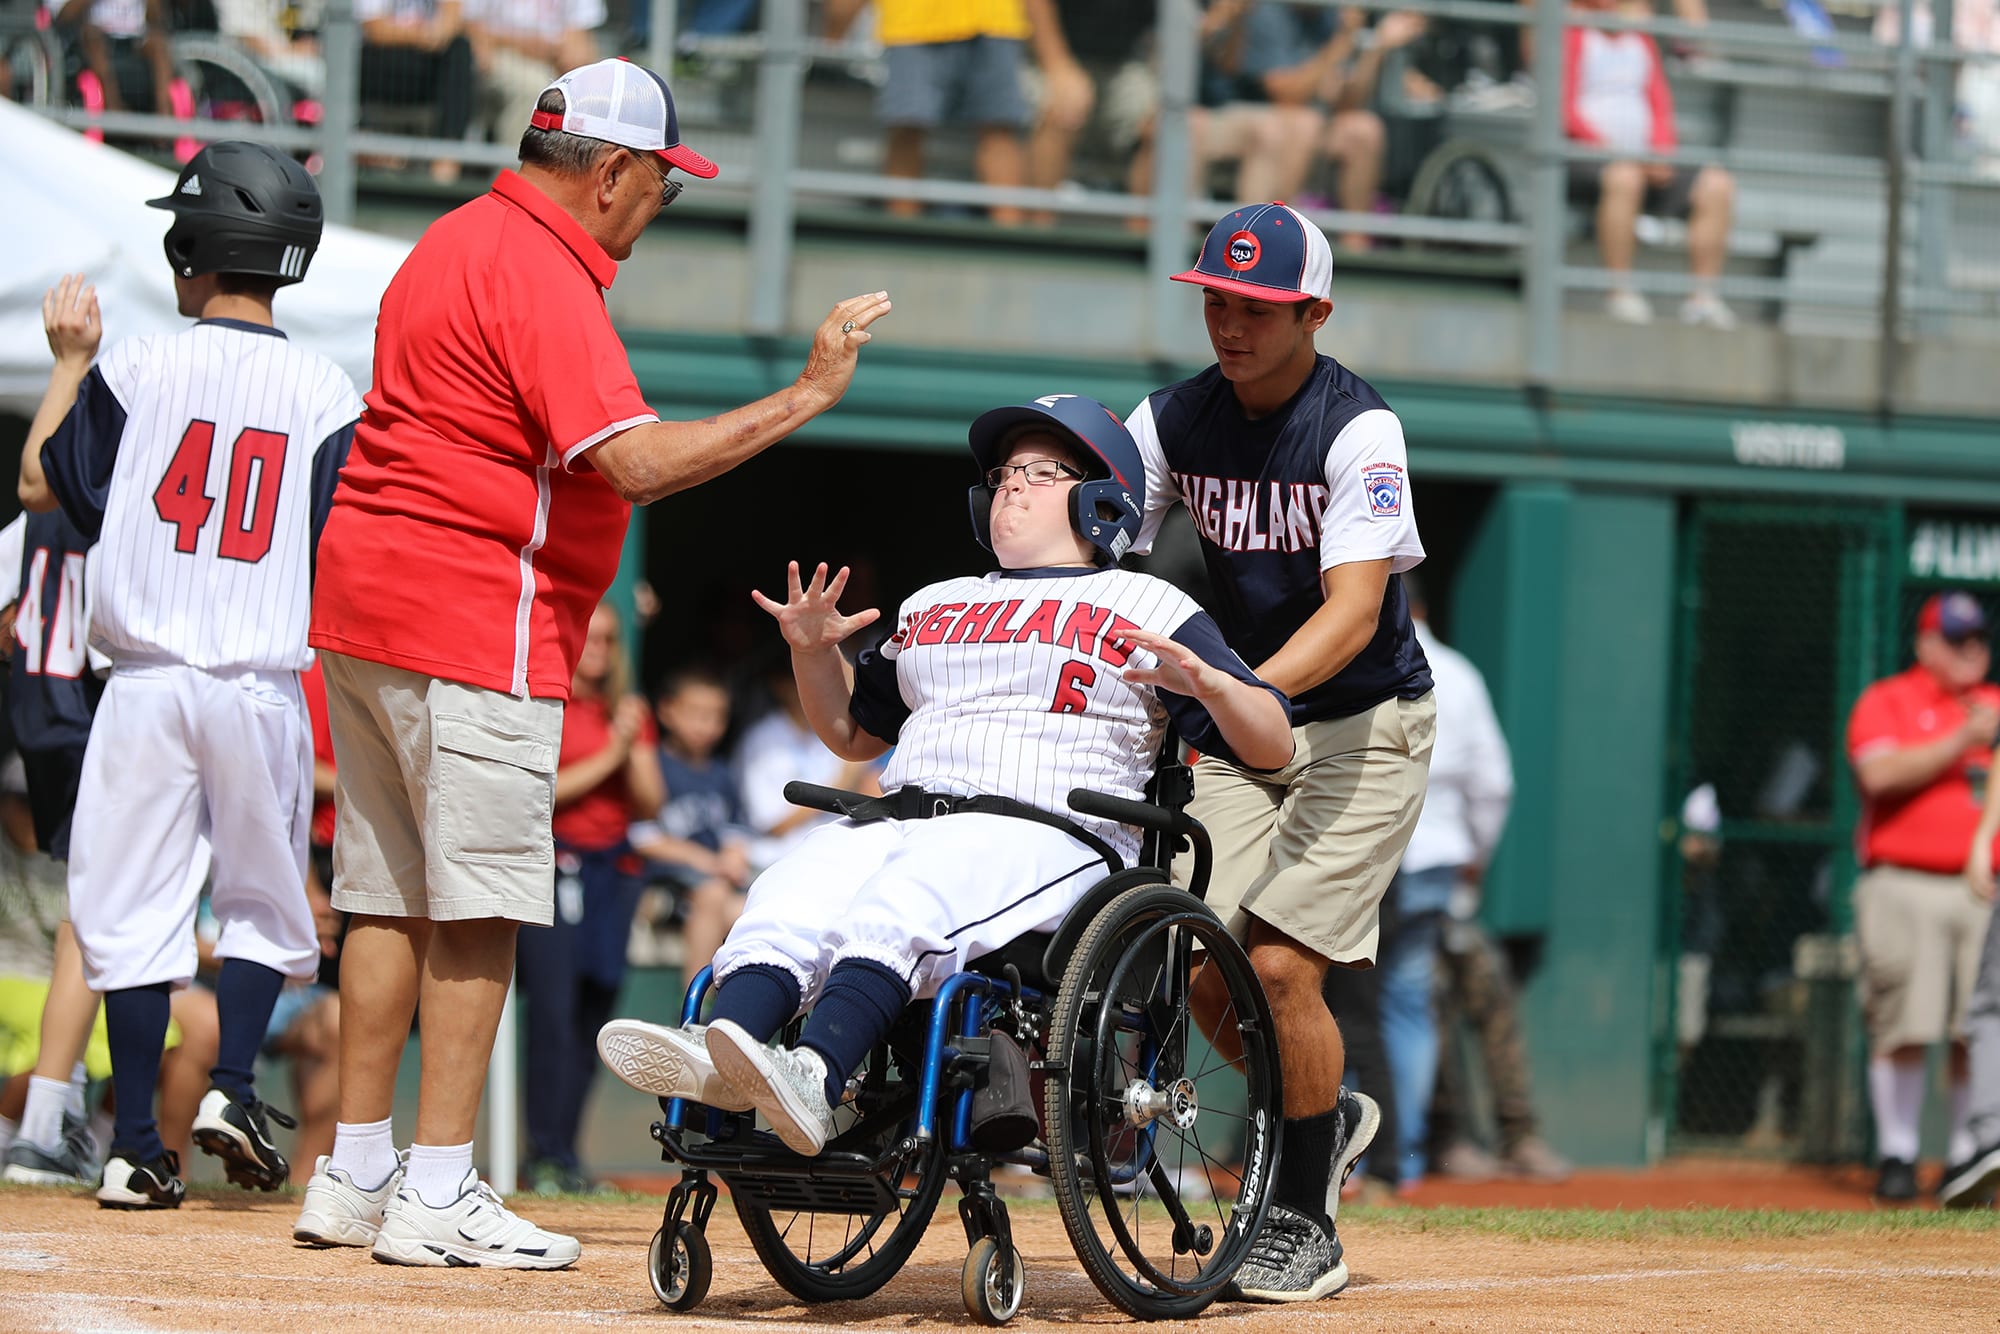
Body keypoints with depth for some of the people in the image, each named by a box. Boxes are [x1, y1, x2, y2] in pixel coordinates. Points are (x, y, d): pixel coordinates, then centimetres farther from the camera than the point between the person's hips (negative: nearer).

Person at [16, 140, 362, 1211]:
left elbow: (41, 485, 8)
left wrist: (69, 360, 18)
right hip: (265, 686, 1)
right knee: (263, 903, 16)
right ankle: (232, 1090, -2)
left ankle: (136, 1147, 1)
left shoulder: (135, 369, -3)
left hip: (145, 679, -1)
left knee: (132, 910, 4)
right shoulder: (326, 391, 0)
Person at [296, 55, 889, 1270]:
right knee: (479, 906, -6)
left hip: (362, 600, 10)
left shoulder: (455, 242, 17)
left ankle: (355, 1178, 15)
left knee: (393, 897, 12)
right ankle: (436, 1199, -7)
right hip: (474, 618, -10)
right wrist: (807, 396, -21)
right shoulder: (540, 273, -15)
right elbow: (633, 460, -24)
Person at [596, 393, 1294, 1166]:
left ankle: (816, 1076, -61)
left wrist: (1207, 682, -13)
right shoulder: (934, 608, 34)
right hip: (900, 820, 5)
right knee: (792, 894, -29)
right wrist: (812, 650, 23)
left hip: (1048, 836, -5)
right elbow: (852, 732, 42)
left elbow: (1270, 748, 8)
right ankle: (715, 1053, -54)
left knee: (904, 899, -38)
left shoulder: (1150, 610, 16)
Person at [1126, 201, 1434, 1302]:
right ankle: (1326, 1118, 25)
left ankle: (1305, 1225, 0)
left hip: (1362, 725, -5)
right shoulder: (1174, 421, -3)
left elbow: (1353, 606, -29)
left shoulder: (1357, 429, -19)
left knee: (1279, 961, -15)